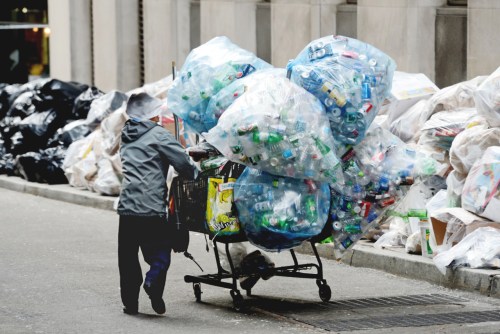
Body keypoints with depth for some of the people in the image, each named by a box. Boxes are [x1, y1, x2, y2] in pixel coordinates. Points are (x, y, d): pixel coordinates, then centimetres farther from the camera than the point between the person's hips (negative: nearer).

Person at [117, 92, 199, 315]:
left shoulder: (127, 137, 18)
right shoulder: (158, 135, -3)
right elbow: (183, 163, -7)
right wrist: (195, 174, 11)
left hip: (127, 205, 5)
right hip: (152, 207, -5)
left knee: (127, 256, 10)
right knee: (160, 251, 3)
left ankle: (130, 301, 9)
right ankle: (154, 280, -23)